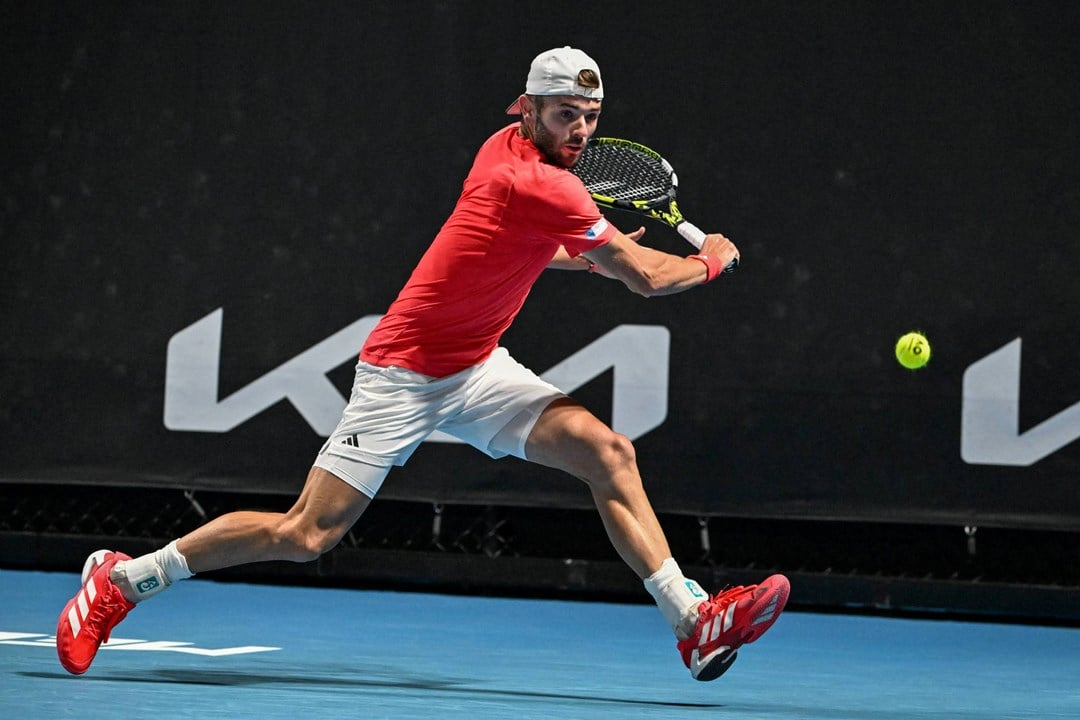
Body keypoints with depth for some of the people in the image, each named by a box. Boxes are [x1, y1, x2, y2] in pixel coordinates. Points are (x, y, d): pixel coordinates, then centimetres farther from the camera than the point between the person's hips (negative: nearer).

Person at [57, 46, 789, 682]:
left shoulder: (506, 148, 3)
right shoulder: (541, 186, -24)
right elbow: (648, 278, -18)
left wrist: (601, 256, 16)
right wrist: (710, 261, 0)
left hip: (478, 368, 9)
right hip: (405, 374, -9)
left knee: (610, 452, -10)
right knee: (306, 534, -8)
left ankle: (692, 621, -13)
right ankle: (123, 579, 9)